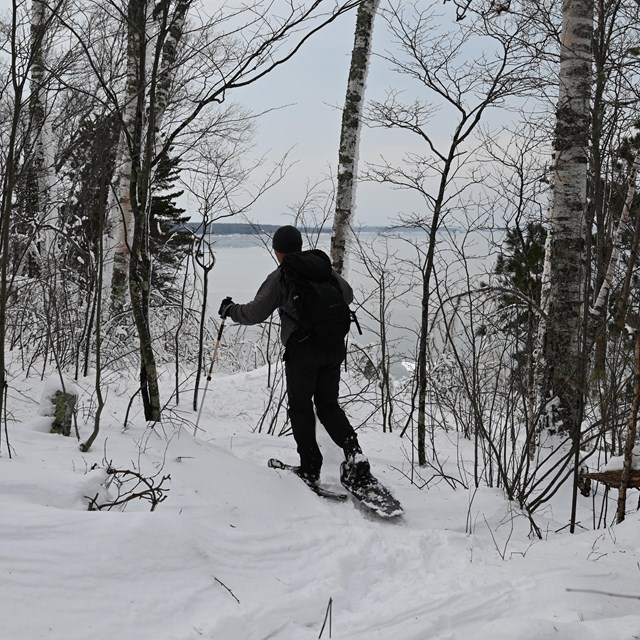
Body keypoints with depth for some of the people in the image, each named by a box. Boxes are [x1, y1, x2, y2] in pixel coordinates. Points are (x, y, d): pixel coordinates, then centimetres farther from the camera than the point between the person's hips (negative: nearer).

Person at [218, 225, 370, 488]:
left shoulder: (280, 277, -7)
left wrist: (230, 309, 12)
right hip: (334, 346, 5)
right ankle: (353, 453, -5)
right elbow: (348, 295, 23)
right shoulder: (325, 267, 9)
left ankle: (310, 468, 11)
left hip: (303, 349, -5)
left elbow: (255, 312, -6)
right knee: (328, 405, 15)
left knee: (300, 407, 9)